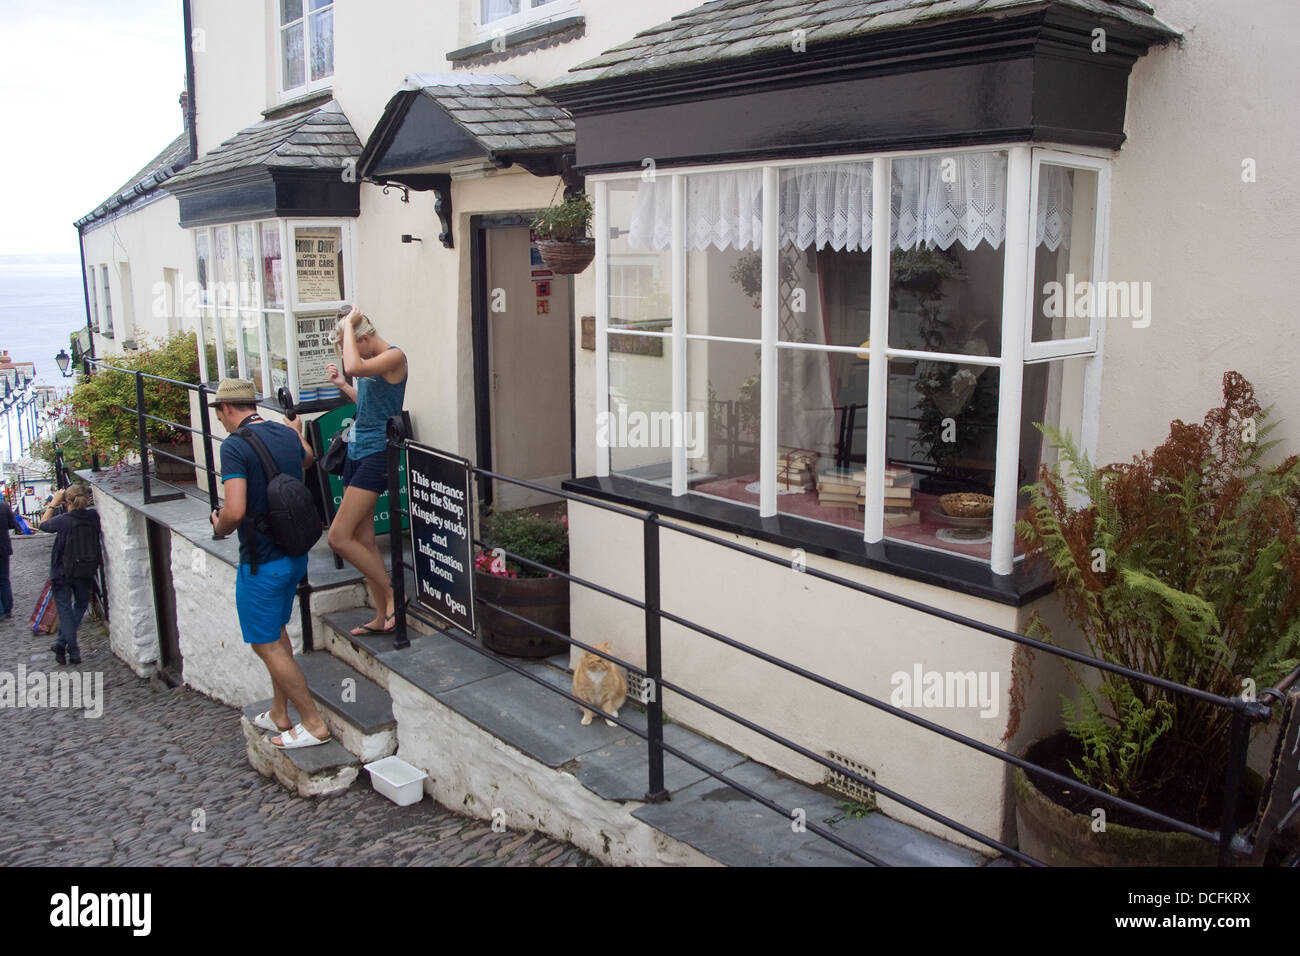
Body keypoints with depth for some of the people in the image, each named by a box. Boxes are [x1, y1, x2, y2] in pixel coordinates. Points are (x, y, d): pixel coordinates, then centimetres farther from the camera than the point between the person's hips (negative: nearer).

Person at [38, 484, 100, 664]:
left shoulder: (63, 520, -19)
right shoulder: (93, 517, -10)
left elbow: (44, 524, 2)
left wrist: (54, 503, 7)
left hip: (63, 572, -3)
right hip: (85, 573, 3)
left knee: (65, 609, 7)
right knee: (81, 606, 20)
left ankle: (73, 652, 1)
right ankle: (62, 642, 9)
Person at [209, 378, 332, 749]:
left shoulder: (234, 446, -19)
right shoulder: (286, 434, 4)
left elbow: (235, 511, -27)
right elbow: (307, 458, 29)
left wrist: (219, 526, -5)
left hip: (261, 561, -8)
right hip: (295, 553, 8)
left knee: (266, 645, 2)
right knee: (276, 632, 22)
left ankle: (313, 724, 6)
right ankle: (280, 714, 32)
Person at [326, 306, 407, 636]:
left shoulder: (394, 356, -13)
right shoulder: (370, 364, 14)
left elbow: (353, 367, -31)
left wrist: (348, 325, -19)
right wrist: (342, 385, 15)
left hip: (377, 454, -10)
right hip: (357, 452, 10)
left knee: (339, 537, -13)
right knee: (363, 539, 10)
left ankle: (392, 596, 1)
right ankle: (382, 617, 18)